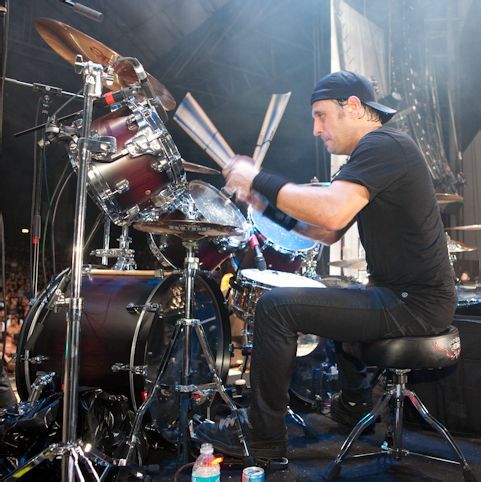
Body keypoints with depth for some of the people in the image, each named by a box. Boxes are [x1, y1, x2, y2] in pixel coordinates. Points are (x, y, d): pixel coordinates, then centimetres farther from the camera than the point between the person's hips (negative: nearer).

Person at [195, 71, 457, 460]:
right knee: (331, 299, 33)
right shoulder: (375, 151, 17)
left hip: (415, 303, -11)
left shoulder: (383, 144, -15)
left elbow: (332, 211, -33)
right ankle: (355, 405, 40)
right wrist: (270, 208, 5)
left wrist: (258, 180, -21)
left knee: (276, 306, -15)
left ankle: (262, 436, 2)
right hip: (406, 292, 11)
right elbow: (330, 232, 17)